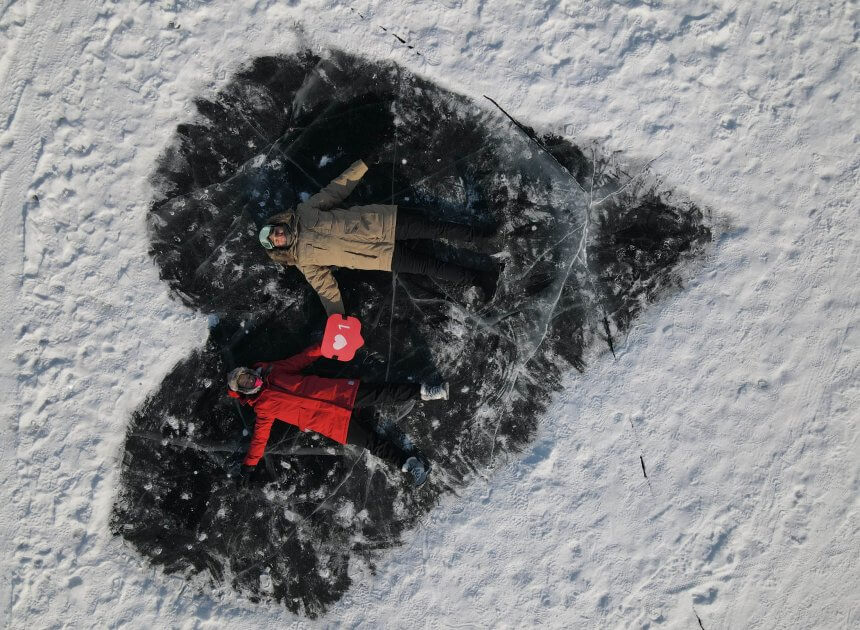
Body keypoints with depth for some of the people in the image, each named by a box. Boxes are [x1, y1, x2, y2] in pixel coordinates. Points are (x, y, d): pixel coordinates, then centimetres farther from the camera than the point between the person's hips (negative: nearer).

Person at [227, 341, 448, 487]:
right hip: (328, 420, -3)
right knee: (370, 441, -13)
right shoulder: (262, 408, 6)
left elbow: (300, 359, 17)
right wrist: (248, 466, -1)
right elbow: (260, 437, 5)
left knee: (380, 392, -9)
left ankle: (425, 392, -5)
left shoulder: (272, 371, 14)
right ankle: (407, 462, -14)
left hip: (334, 392, 4)